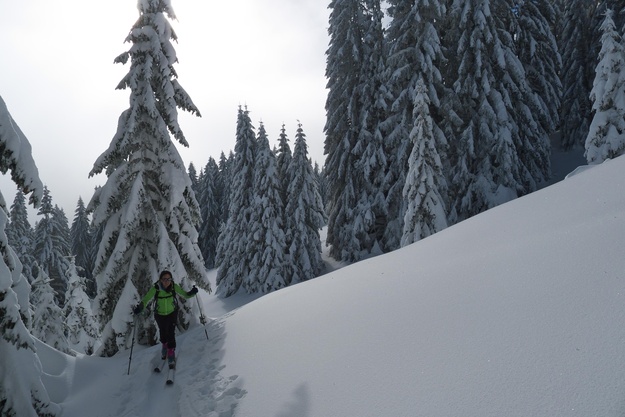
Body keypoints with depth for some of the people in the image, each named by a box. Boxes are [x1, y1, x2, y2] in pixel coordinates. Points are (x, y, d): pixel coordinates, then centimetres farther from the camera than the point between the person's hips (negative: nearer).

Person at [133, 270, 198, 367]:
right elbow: (146, 299, -25)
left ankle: (171, 354, 9)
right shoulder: (155, 289, -25)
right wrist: (140, 307, -43)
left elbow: (185, 294, -16)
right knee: (163, 334, 17)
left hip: (172, 314, -1)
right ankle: (164, 346, 51)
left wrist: (192, 293, -37)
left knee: (171, 334, -11)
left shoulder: (174, 286, -21)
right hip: (160, 315, 1)